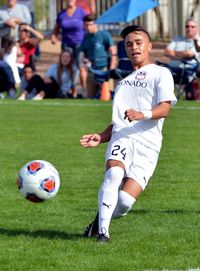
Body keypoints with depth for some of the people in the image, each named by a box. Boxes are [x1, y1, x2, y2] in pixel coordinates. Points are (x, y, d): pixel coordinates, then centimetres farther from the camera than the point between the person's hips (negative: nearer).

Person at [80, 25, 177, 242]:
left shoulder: (161, 74, 9)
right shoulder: (124, 81, 30)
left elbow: (164, 108, -7)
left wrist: (143, 114, -27)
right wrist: (100, 137, 14)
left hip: (147, 145, -3)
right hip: (121, 138, 3)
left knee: (125, 199, -17)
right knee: (114, 174, -31)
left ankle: (103, 216, 14)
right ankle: (102, 230, -29)